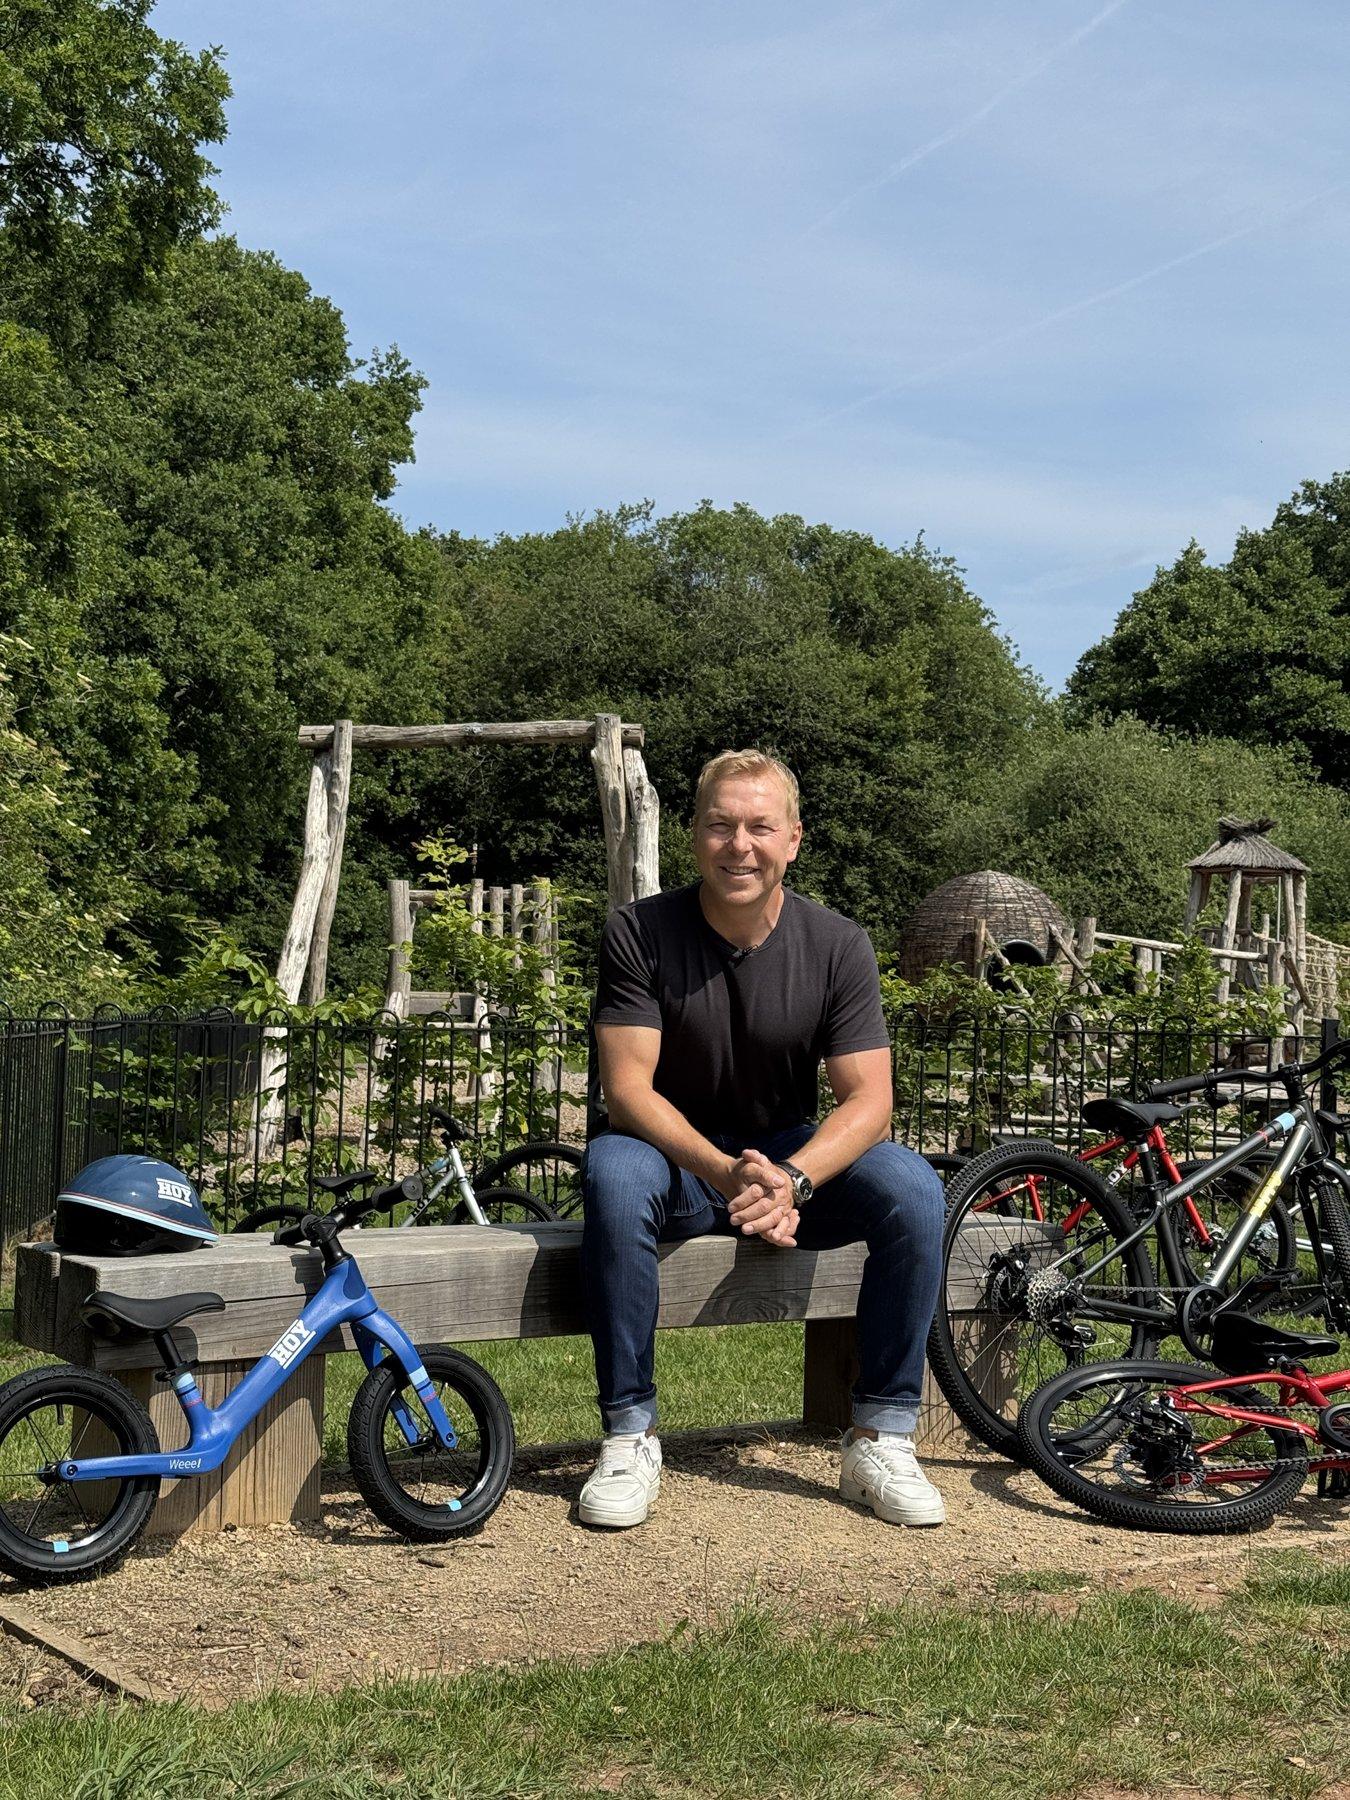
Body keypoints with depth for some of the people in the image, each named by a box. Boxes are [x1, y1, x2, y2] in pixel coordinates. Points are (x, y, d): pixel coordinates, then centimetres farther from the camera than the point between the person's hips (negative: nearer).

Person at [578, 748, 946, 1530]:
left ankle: (882, 1439, -14)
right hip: (678, 1158, -1)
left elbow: (868, 1099, -13)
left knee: (913, 1188, -26)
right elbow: (627, 1089, -18)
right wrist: (726, 1173, -35)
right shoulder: (640, 933, -11)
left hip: (794, 1157, 2)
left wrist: (790, 1178, -33)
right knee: (613, 1174, -35)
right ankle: (630, 1438, -24)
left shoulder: (838, 945, -7)